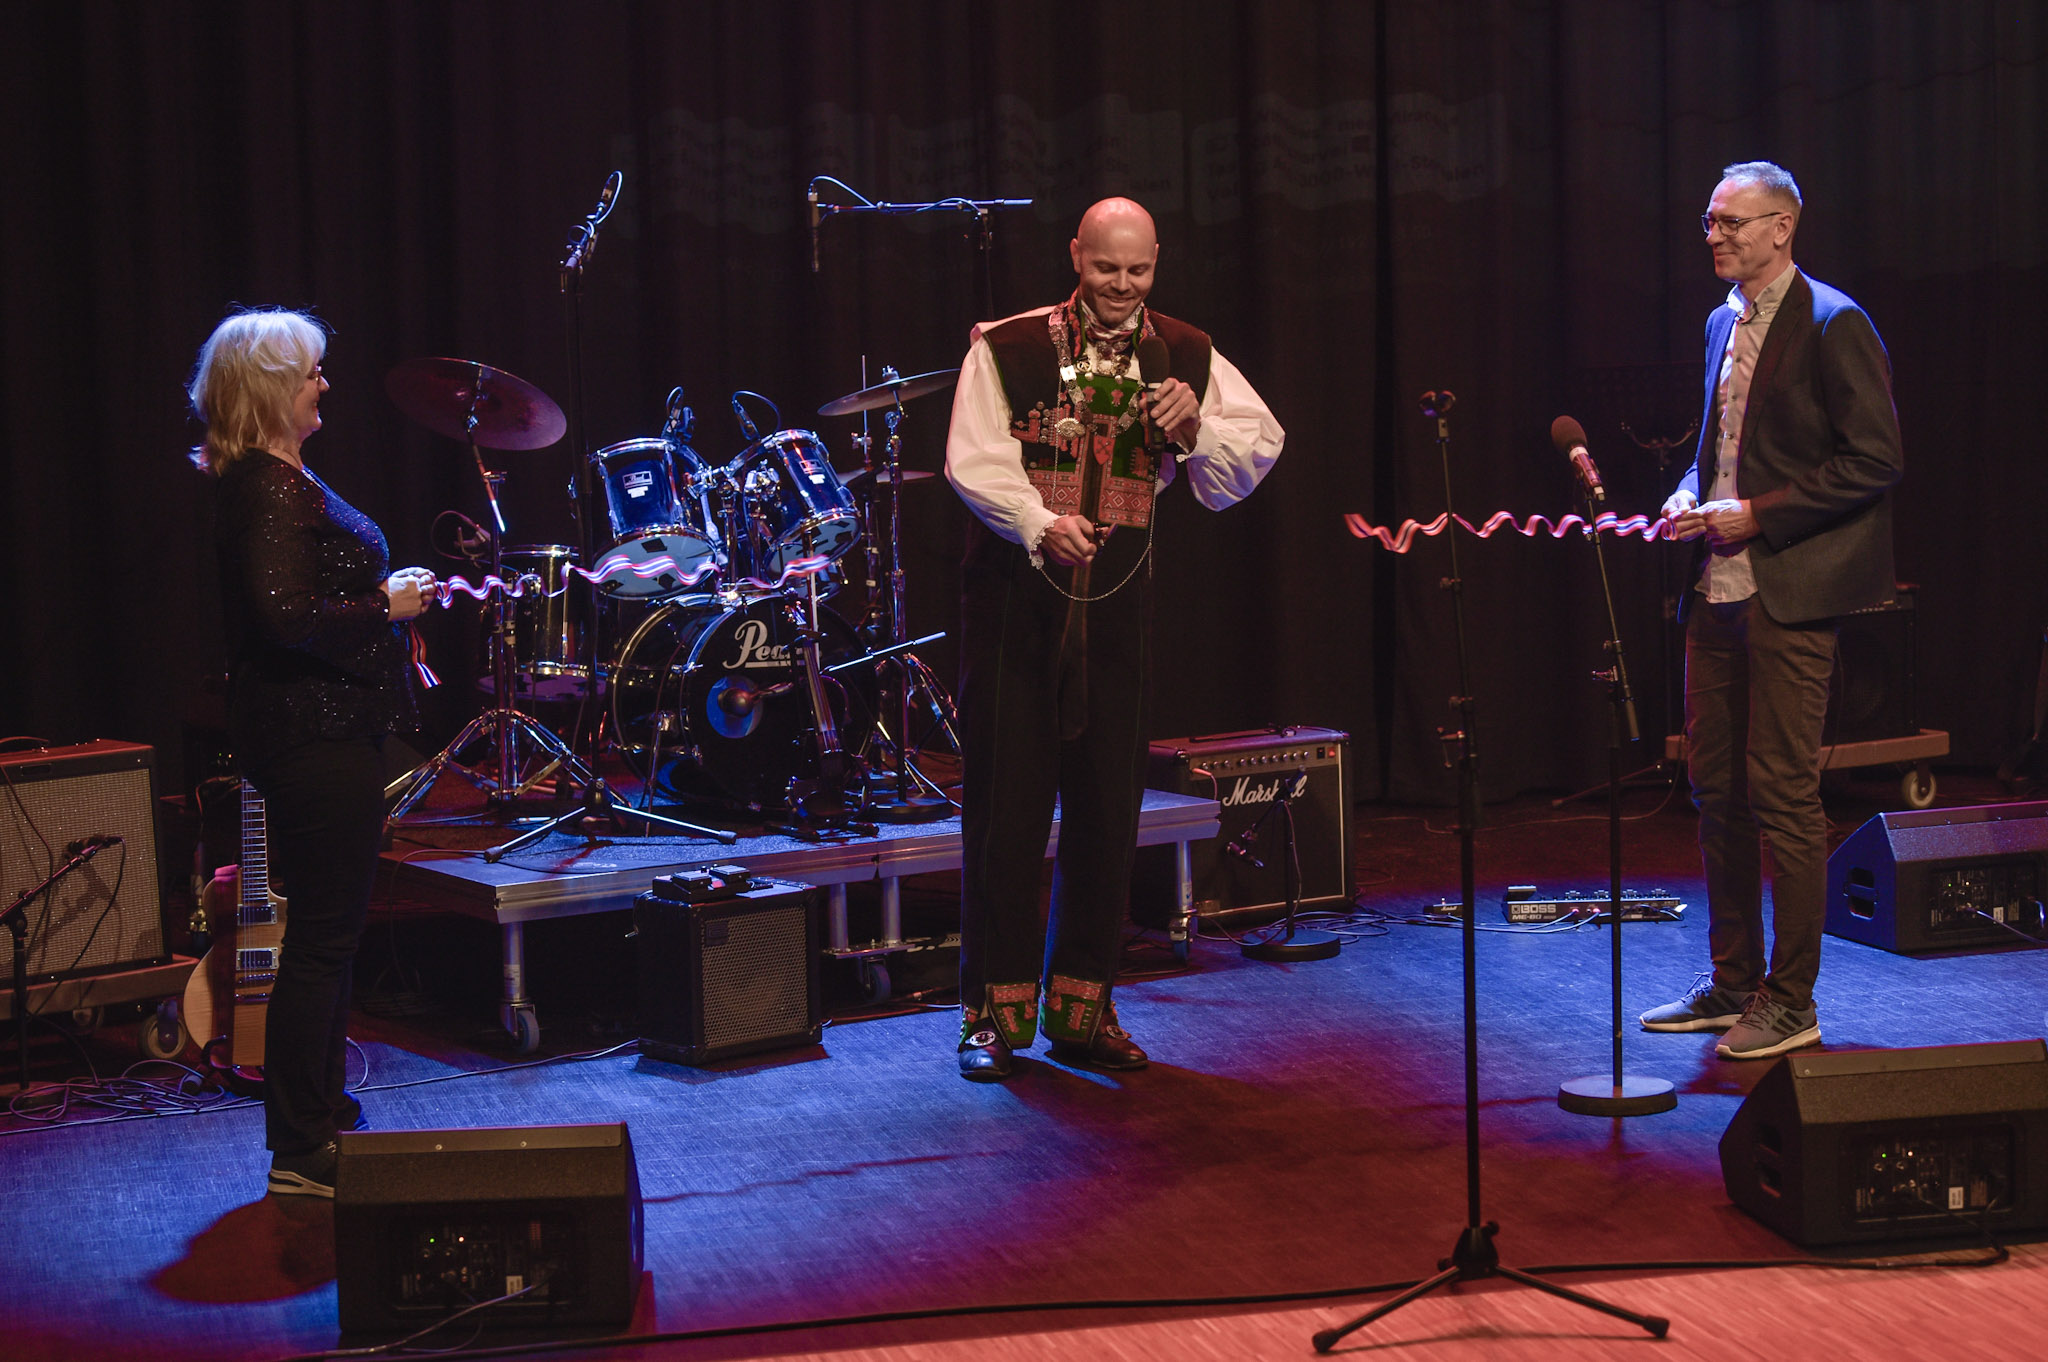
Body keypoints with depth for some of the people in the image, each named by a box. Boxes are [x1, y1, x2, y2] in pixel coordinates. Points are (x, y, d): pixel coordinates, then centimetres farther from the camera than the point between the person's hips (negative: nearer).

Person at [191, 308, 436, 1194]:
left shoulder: (266, 480, 15)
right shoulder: (272, 490, -18)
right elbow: (285, 616, -27)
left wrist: (386, 591, 14)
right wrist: (385, 606, -16)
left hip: (316, 731, 11)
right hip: (316, 737, -11)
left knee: (326, 931, 18)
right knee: (321, 938, -5)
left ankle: (322, 1116, 29)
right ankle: (303, 1153, 1)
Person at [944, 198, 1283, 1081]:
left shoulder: (1185, 358, 8)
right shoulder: (1007, 347, -2)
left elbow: (1256, 455, 8)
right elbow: (976, 462, -10)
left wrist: (1198, 429, -13)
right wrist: (1041, 525, -27)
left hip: (1117, 606, 3)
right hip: (1016, 599, -3)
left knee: (1108, 804, 6)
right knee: (1005, 801, -2)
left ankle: (1081, 1009, 17)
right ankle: (995, 1015, 6)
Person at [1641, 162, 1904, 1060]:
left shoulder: (1833, 325, -10)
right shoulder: (1724, 324, 15)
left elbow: (1875, 462, -13)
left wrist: (1756, 514, -16)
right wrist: (1692, 496, 5)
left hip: (1788, 590, -8)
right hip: (1718, 584, 8)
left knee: (1783, 795, -5)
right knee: (1716, 789, 11)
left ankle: (1791, 1002, 3)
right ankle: (1732, 983, 22)